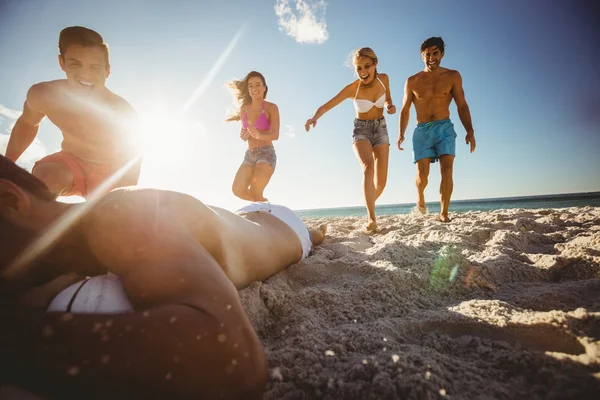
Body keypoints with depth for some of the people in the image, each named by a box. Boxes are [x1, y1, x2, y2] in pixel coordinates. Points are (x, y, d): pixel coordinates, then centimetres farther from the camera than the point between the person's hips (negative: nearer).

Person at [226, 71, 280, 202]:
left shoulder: (271, 107, -6)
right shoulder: (244, 108, 10)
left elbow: (275, 135, -16)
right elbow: (244, 135, 16)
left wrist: (259, 135, -35)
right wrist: (244, 135, -9)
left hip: (266, 154, -6)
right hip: (249, 155, 7)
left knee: (255, 194, -15)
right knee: (237, 189, 2)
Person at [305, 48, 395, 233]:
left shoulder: (383, 79, -6)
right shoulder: (352, 88, -16)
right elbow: (325, 106, -22)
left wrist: (391, 106, -10)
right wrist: (314, 118, -43)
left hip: (381, 129, 3)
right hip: (361, 130, -3)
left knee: (381, 181, -4)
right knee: (368, 167, -34)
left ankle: (369, 207, 27)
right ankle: (371, 218, -33)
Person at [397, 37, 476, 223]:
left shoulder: (453, 76, 5)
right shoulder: (412, 81, 6)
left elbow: (462, 105, 3)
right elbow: (405, 110, 9)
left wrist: (469, 131, -7)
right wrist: (401, 133, -3)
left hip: (444, 128, 0)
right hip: (422, 131, 0)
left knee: (447, 170, -14)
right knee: (422, 175, -6)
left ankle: (444, 213, -7)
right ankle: (420, 197, 27)